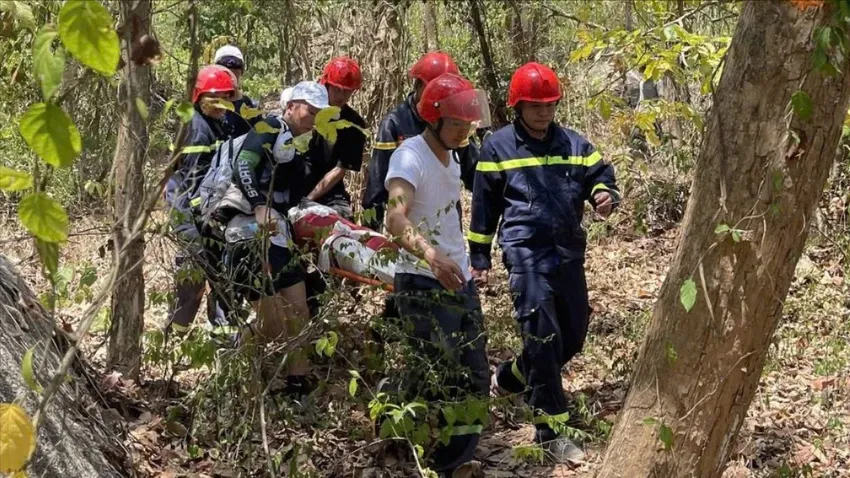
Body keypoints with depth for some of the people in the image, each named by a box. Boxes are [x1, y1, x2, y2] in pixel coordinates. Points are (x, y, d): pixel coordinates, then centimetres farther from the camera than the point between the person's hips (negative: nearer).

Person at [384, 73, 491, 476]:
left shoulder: (450, 159, 11)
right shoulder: (411, 156, -17)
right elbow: (396, 219, -34)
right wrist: (430, 254, -51)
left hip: (460, 281, 9)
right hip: (423, 284, -9)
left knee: (475, 380, 12)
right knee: (440, 385, -7)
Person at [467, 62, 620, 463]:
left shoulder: (573, 144, 10)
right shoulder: (498, 146, 1)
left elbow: (601, 176, 15)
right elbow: (484, 205, 6)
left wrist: (604, 195, -11)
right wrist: (478, 257, 8)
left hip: (569, 252, 5)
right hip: (527, 253, -5)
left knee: (573, 336, 14)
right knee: (543, 337, -13)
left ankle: (510, 377, 38)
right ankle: (550, 430, -7)